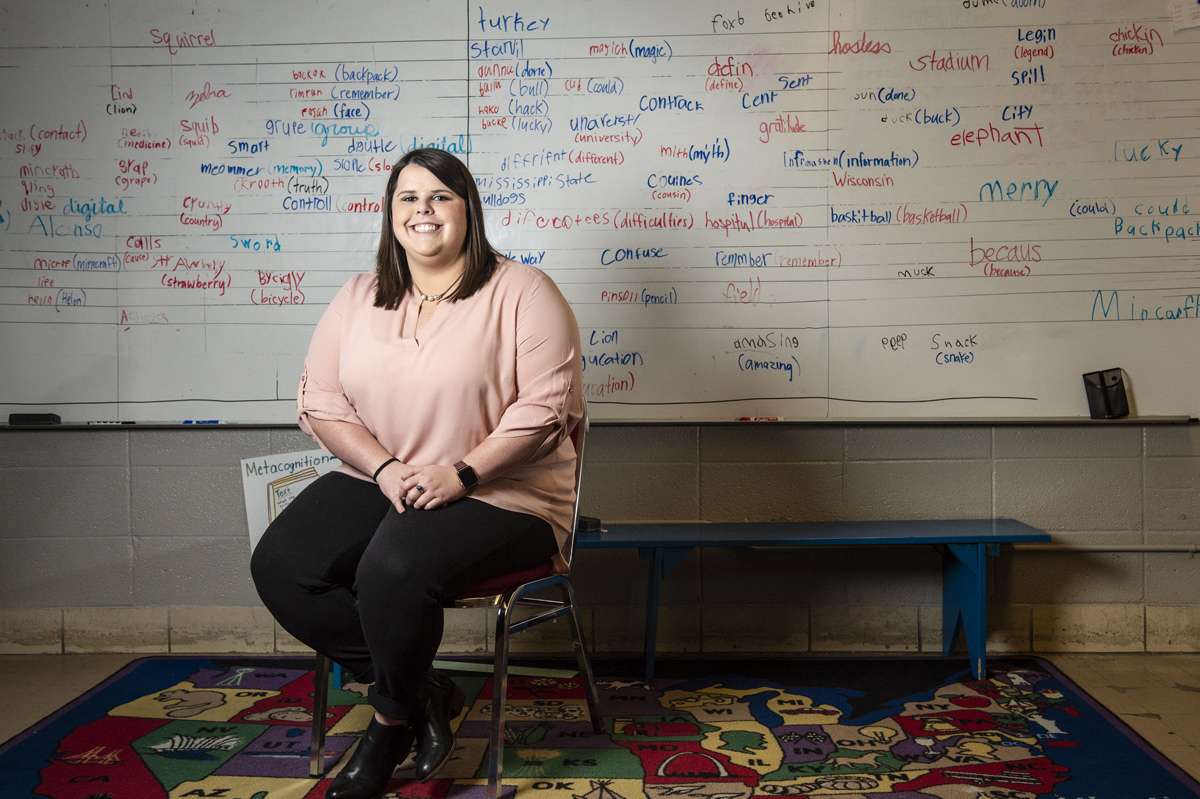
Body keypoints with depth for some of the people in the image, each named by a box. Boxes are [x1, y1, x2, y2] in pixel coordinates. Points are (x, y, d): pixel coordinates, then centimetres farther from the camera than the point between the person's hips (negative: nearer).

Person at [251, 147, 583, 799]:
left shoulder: (521, 292, -4)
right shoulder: (358, 298, 12)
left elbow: (546, 406, -12)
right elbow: (319, 400, 5)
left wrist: (463, 474, -21)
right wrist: (387, 468, -12)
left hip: (498, 493, -5)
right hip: (378, 481, 6)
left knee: (394, 570, -32)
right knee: (278, 565, -17)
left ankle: (394, 714, 1)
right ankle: (423, 694, -2)